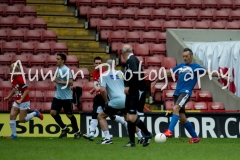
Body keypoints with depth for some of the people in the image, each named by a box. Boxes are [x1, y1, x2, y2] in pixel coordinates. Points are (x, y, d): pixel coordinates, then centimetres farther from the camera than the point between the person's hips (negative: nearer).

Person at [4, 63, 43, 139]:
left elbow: (26, 90, -22)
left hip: (24, 101, -8)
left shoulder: (20, 79, -21)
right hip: (17, 101, 8)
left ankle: (35, 113, 22)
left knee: (22, 120, -1)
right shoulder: (13, 79, 4)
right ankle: (14, 134, 5)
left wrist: (21, 100, -25)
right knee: (12, 116, -4)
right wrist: (8, 97, 12)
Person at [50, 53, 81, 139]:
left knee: (69, 115, 1)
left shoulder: (66, 70, -15)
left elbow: (70, 82, -22)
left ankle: (77, 132, 18)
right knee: (53, 112, -3)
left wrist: (59, 82, -21)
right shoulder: (58, 69, 11)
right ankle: (64, 128, 14)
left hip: (66, 97, -8)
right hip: (58, 96, 8)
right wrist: (56, 85, 9)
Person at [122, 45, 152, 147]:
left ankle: (147, 134, -1)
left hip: (137, 93, -10)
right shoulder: (131, 60, 17)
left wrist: (128, 86, -24)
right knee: (129, 118, 9)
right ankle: (132, 141, 13)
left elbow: (134, 73, -28)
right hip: (132, 93, 10)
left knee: (132, 118, -15)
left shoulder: (131, 60, -13)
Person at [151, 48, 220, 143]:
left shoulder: (195, 67, 2)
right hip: (177, 93, 6)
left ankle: (170, 131, -39)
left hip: (186, 92, -6)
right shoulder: (180, 66, 18)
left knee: (175, 108, -29)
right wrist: (156, 81, 32)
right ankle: (195, 137, 18)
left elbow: (208, 73, -7)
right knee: (182, 118, 6)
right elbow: (168, 73, 27)